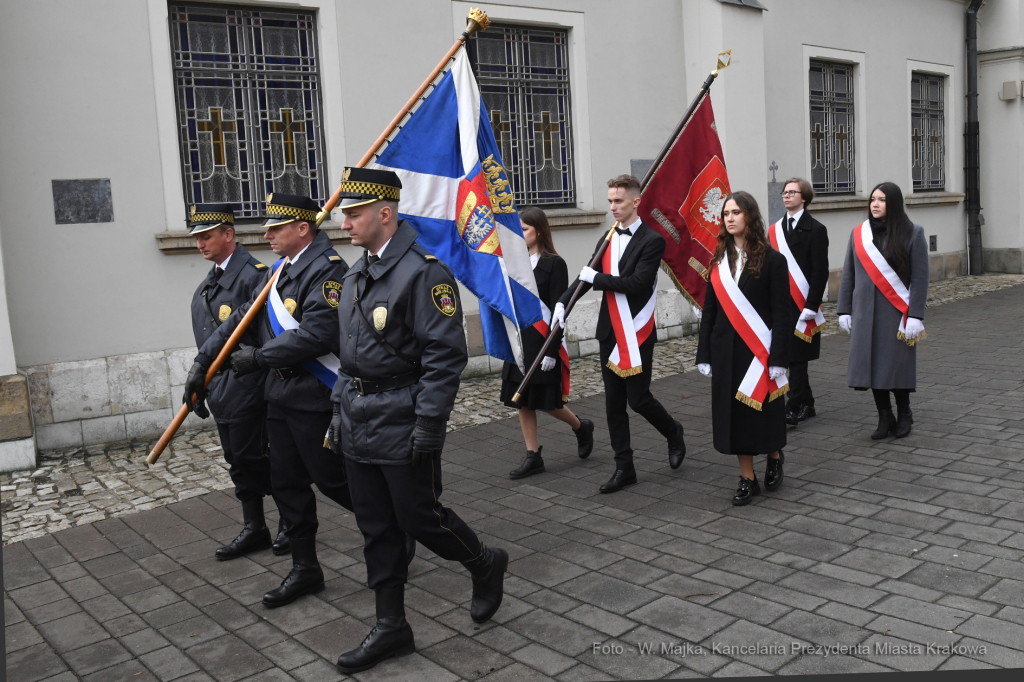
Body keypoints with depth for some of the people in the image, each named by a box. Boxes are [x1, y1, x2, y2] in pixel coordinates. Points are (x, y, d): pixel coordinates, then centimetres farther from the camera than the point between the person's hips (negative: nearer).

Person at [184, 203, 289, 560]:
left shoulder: (253, 275, -14)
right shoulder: (209, 282, 15)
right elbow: (207, 340, 18)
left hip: (246, 389, -9)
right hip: (221, 392, 9)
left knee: (255, 459, -1)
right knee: (238, 461, 14)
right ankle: (253, 529, 25)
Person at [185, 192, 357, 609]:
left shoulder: (327, 269, -17)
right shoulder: (281, 267, 12)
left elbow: (316, 335, -27)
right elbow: (244, 316, 14)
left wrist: (258, 358, -18)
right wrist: (203, 361, 11)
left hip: (316, 398, -9)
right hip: (281, 394, 9)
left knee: (330, 479, 2)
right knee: (287, 482, 13)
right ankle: (304, 570, 25)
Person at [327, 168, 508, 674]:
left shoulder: (423, 273, -16)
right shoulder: (355, 276, 12)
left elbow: (445, 356, -19)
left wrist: (429, 423, -22)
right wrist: (340, 411, 17)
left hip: (402, 426, -8)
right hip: (359, 424, 8)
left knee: (419, 516, 3)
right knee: (376, 528, 12)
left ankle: (485, 565, 31)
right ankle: (391, 628, 25)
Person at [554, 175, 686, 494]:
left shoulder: (652, 241, -9)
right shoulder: (607, 240, 12)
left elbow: (638, 283, -20)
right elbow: (587, 276, 12)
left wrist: (597, 278, -14)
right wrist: (562, 301, -4)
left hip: (637, 333, -6)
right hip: (610, 333, 7)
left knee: (638, 399, -4)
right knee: (614, 404, 8)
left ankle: (673, 433, 27)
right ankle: (624, 468, 18)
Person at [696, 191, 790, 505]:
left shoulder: (772, 260, -6)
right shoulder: (719, 261, 7)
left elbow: (782, 314, -9)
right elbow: (709, 311, 8)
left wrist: (778, 359, -14)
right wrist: (704, 356, 5)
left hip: (759, 350, -4)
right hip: (726, 351, 4)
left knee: (763, 411, 5)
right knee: (734, 413, 6)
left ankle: (774, 456, 35)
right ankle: (748, 479, 17)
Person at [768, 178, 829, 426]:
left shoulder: (815, 229, -4)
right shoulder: (775, 230, 13)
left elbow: (820, 272, -9)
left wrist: (811, 306, -16)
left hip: (802, 306, -6)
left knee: (797, 358, -5)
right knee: (796, 359, 10)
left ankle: (794, 409, 0)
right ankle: (806, 405, 21)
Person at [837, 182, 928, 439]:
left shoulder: (912, 233, -3)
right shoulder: (859, 233, 5)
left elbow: (920, 278, -5)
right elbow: (848, 274, 8)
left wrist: (915, 316, -11)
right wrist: (845, 310, 4)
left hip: (896, 312, -3)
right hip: (865, 312, 3)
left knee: (897, 365, 4)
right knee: (872, 366, 2)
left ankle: (903, 415, 25)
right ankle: (885, 418, 16)